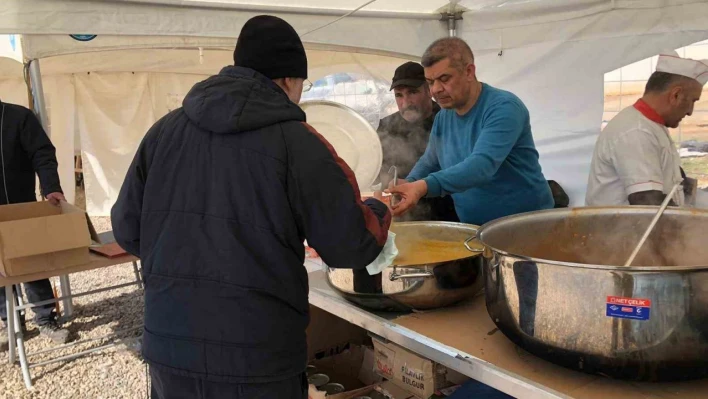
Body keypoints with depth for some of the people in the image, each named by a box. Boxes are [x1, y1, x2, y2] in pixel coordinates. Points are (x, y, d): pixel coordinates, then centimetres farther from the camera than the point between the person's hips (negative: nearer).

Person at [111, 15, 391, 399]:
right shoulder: (296, 142, -12)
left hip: (167, 346, 4)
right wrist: (378, 210, 12)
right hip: (258, 357, -4)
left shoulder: (164, 129, 1)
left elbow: (127, 230, 6)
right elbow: (350, 247, -9)